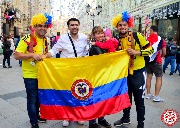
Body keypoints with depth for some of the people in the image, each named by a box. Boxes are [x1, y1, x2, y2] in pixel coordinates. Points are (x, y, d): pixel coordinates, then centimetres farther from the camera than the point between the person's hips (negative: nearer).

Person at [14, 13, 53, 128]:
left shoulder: (45, 40, 7)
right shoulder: (26, 40, -15)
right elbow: (16, 55, -19)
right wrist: (32, 55, -28)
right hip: (30, 75, -6)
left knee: (39, 97, 20)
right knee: (32, 99, 3)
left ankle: (36, 115, 40)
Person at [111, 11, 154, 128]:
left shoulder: (137, 36, -12)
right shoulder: (118, 40, 3)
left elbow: (150, 49, -11)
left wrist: (137, 52, -23)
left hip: (138, 72, -5)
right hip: (124, 73, 5)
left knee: (139, 100, 5)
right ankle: (126, 118, 39)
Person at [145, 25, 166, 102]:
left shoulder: (147, 39, -2)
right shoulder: (161, 39, -7)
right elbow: (164, 52, -6)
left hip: (148, 60, 3)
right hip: (157, 61, -3)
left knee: (149, 77, 13)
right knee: (159, 78, 3)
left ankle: (148, 94, 19)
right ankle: (156, 96, -1)